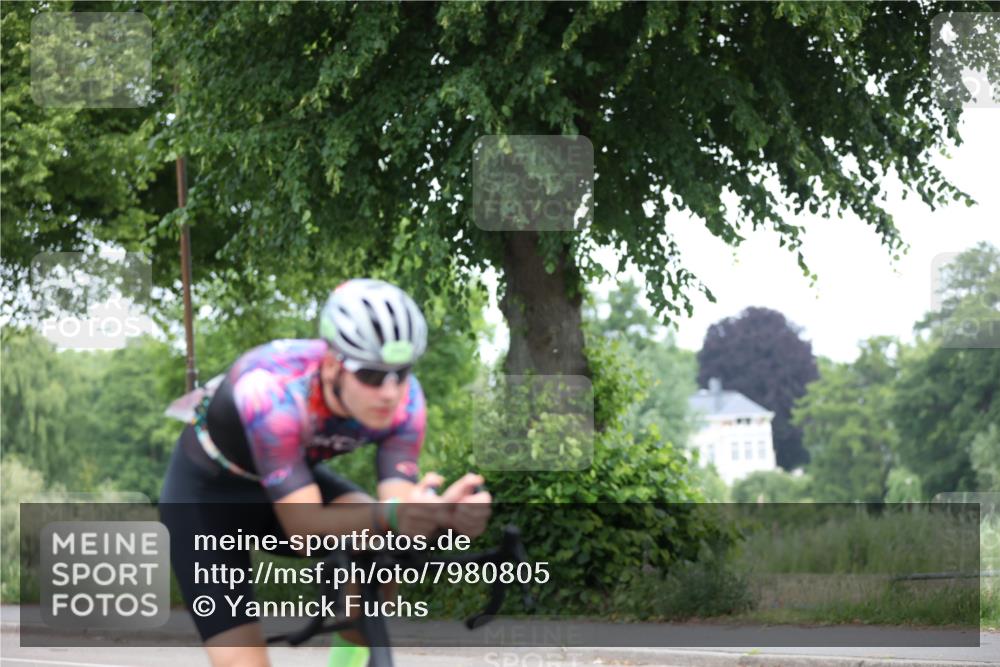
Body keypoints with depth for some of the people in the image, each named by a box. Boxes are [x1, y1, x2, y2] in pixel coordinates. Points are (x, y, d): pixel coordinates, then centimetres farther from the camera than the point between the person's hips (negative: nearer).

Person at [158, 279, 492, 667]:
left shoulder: (403, 398, -25)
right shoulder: (271, 390, -39)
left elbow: (398, 499, -29)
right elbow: (302, 524, -41)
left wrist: (442, 512, -52)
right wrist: (391, 516, -58)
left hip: (295, 476, 5)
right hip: (208, 493, -4)